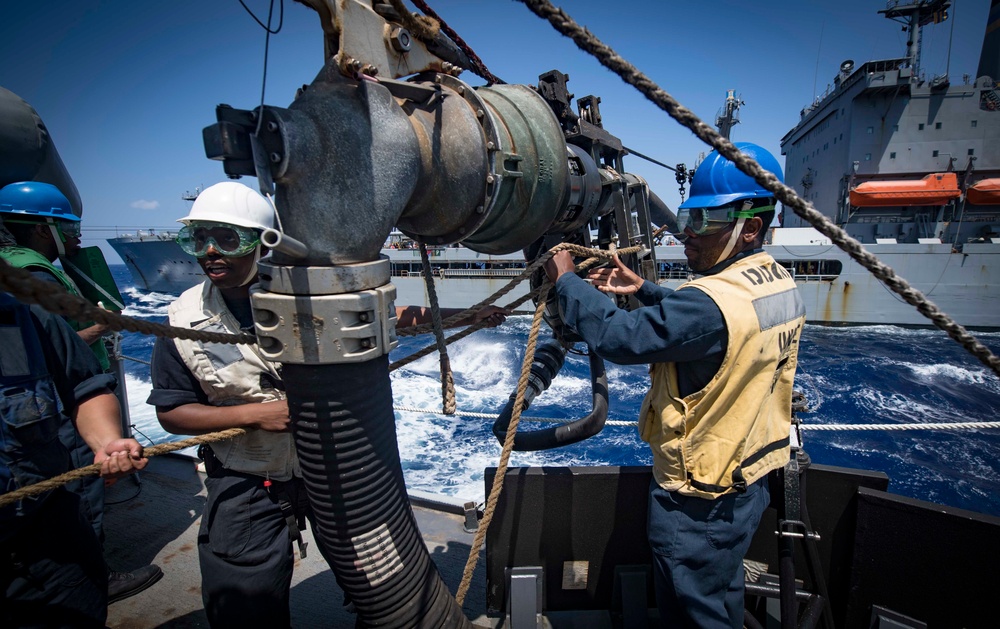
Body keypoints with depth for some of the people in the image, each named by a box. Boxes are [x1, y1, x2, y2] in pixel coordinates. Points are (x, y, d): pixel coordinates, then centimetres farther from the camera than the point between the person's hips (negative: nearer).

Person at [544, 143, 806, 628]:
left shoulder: (713, 300, -31)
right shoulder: (778, 285, 0)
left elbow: (615, 337, -30)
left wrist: (565, 280, -17)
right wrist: (644, 290, 7)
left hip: (698, 500, -9)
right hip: (747, 478, 9)